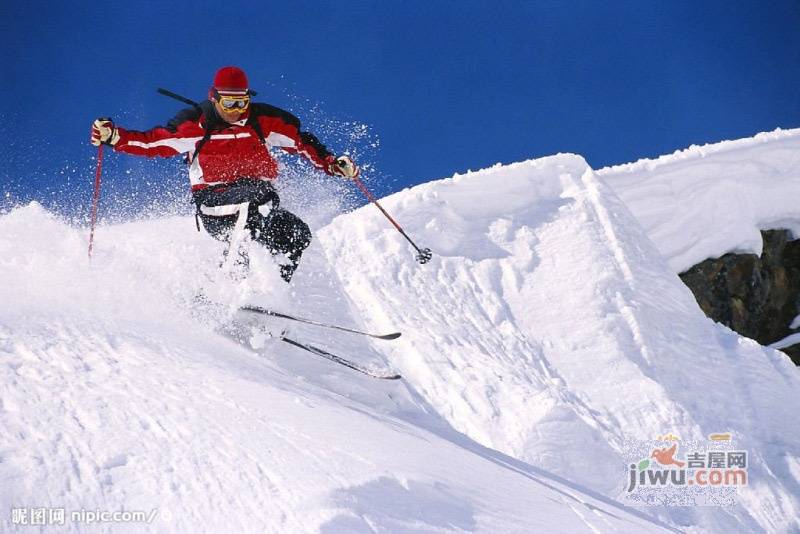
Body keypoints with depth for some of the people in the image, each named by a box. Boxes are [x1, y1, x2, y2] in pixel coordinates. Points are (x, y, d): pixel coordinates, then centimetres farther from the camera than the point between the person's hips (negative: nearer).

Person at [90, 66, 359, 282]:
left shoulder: (263, 119, 6)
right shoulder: (196, 123, 0)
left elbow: (302, 141, 12)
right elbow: (152, 142, -1)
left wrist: (332, 164, -2)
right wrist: (113, 136, -14)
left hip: (259, 198, 4)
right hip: (215, 204, -4)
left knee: (298, 235, -19)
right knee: (256, 195, -36)